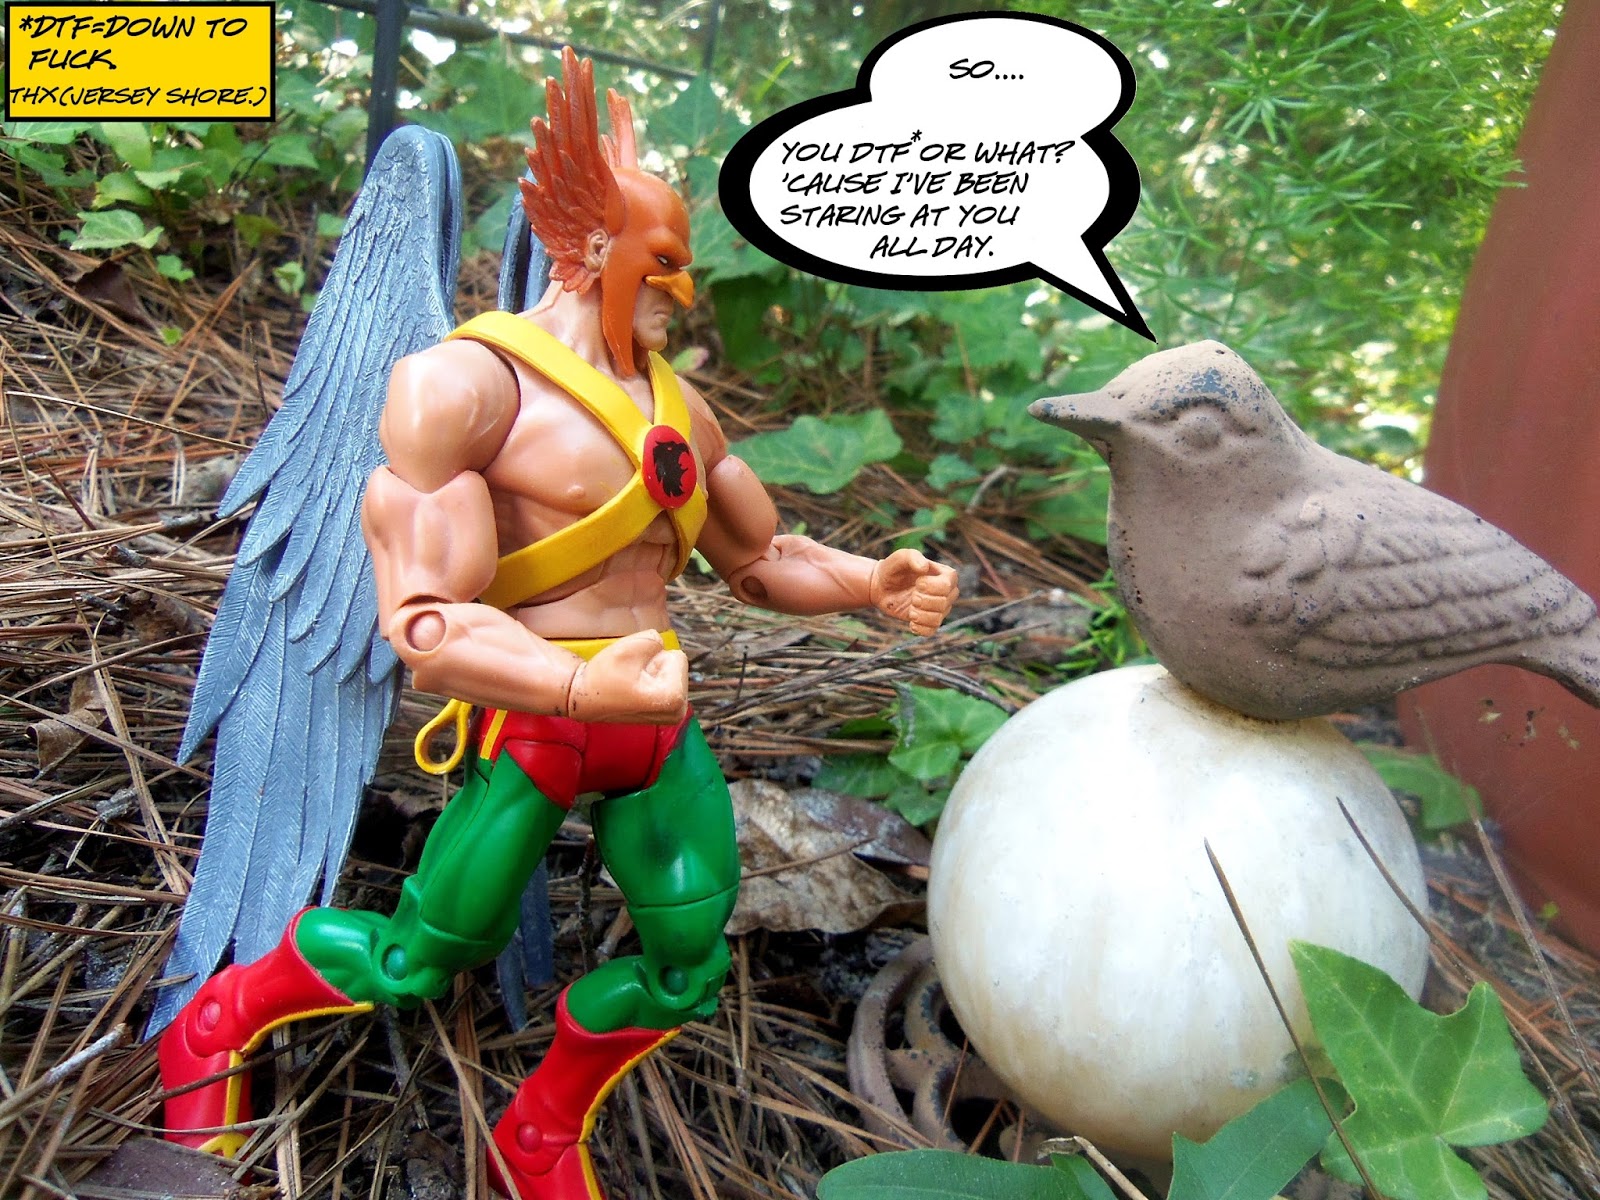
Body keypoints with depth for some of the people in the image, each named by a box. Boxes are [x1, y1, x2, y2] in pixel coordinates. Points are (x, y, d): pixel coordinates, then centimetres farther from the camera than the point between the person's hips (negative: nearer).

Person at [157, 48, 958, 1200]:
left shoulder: (675, 403, 11)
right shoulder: (464, 382, -13)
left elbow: (760, 559, 17)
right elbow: (421, 619, -20)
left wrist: (876, 583, -1)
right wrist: (583, 688, -36)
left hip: (658, 721, 7)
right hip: (532, 719, -7)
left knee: (689, 973, 10)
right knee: (415, 963, 7)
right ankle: (215, 1023, 38)